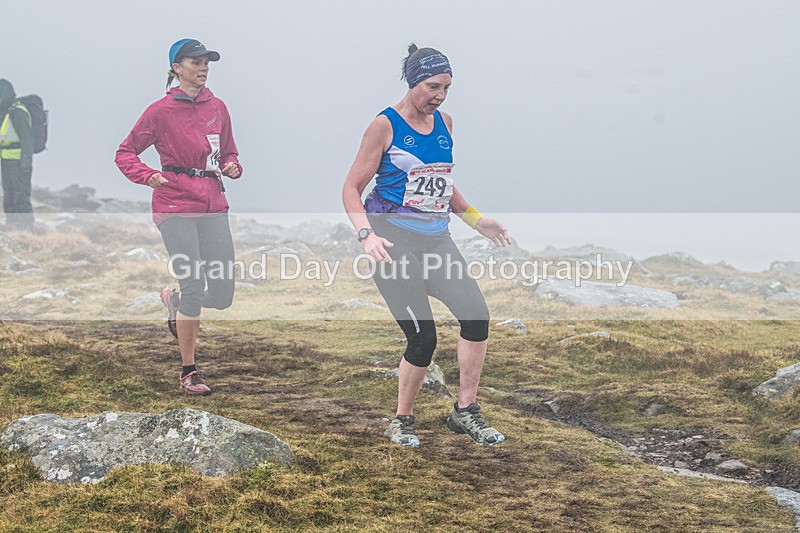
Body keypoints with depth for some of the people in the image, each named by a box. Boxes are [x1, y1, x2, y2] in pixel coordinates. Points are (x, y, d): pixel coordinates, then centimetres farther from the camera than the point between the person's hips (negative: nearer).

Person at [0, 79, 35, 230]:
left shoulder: (18, 112, -15)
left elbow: (27, 139, -19)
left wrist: (26, 164, -23)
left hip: (19, 161, -10)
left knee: (21, 197, -9)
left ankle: (26, 230, -6)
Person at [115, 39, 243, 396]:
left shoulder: (217, 108, 11)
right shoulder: (161, 111, -2)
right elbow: (125, 153, 3)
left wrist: (232, 166, 0)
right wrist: (147, 176, -15)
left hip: (213, 205, 5)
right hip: (175, 206, -5)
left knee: (222, 295, 1)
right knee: (194, 288, -12)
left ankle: (173, 299, 36)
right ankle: (189, 372, 3)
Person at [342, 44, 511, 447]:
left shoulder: (444, 123, 12)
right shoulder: (386, 125, -7)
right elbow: (352, 188, -6)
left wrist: (476, 220, 19)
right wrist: (366, 235, -20)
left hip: (436, 240, 6)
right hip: (395, 241, -6)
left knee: (476, 314, -12)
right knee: (422, 337, -12)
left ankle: (465, 412, 2)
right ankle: (401, 421, 9)